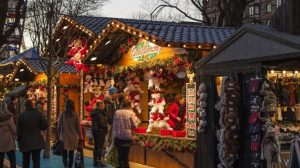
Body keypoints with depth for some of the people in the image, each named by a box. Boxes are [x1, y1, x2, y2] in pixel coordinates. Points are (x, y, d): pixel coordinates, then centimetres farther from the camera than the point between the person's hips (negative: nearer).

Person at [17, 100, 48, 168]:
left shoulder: (21, 116, -8)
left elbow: (19, 129, -4)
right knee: (36, 160, 1)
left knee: (26, 161, 16)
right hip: (37, 142, 0)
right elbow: (45, 125, -6)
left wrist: (19, 140, 10)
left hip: (25, 142, 0)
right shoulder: (38, 114, -7)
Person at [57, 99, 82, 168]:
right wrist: (80, 137, 5)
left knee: (64, 154, 6)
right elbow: (78, 127, -3)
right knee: (71, 154, 10)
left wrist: (59, 135, 11)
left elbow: (59, 126, -1)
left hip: (64, 137, 0)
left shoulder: (62, 114, -6)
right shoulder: (75, 114, -6)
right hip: (73, 137, 0)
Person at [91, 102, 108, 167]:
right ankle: (99, 161, -3)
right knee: (100, 146, -4)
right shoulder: (100, 113, -16)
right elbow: (101, 123, -20)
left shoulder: (93, 112, 10)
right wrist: (106, 128, -5)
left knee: (96, 146, 14)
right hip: (100, 130, -9)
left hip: (94, 130, 9)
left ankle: (95, 161, 19)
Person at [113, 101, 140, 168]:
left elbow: (114, 124, 8)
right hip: (127, 136, -3)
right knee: (126, 155, 5)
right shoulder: (131, 113, -7)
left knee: (120, 155, 10)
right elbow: (134, 125, -4)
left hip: (117, 136, 3)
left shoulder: (116, 112, 3)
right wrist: (137, 120, 15)